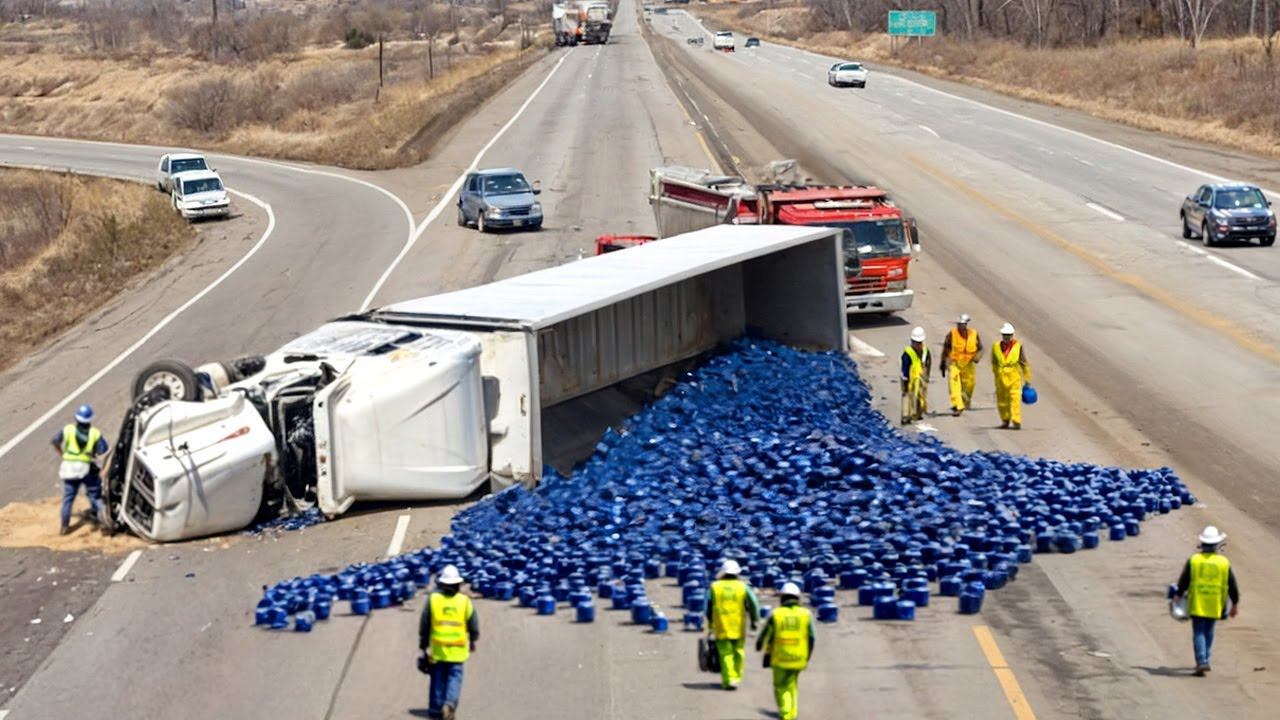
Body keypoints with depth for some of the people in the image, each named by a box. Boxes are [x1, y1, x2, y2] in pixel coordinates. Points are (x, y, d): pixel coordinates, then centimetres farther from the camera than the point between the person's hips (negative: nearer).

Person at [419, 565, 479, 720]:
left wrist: (423, 644, 11)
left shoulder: (433, 599, -3)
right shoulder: (465, 601, -2)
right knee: (454, 676, 3)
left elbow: (424, 624, 1)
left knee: (438, 677, 12)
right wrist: (472, 641, 21)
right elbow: (474, 626, 4)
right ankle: (450, 703, -18)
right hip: (457, 649, -1)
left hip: (437, 648, 1)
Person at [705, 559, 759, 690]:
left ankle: (729, 680, -9)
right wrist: (754, 620, 2)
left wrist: (710, 622, 18)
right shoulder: (743, 587, -1)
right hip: (739, 627, 0)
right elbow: (753, 604, -6)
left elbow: (708, 607, 6)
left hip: (721, 626, 0)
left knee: (725, 653, 1)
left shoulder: (714, 587, 1)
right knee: (738, 652, 15)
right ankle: (736, 677, 20)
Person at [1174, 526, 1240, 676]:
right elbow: (1232, 585, 2)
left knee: (1199, 633, -1)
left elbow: (1183, 581, -2)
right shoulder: (1224, 562, -2)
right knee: (1208, 632, 16)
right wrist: (1235, 603, 11)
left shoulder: (1193, 560, -5)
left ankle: (1201, 662, -14)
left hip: (1197, 604, -1)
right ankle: (1204, 661, 21)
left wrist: (1179, 595, 9)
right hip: (1214, 606, 1)